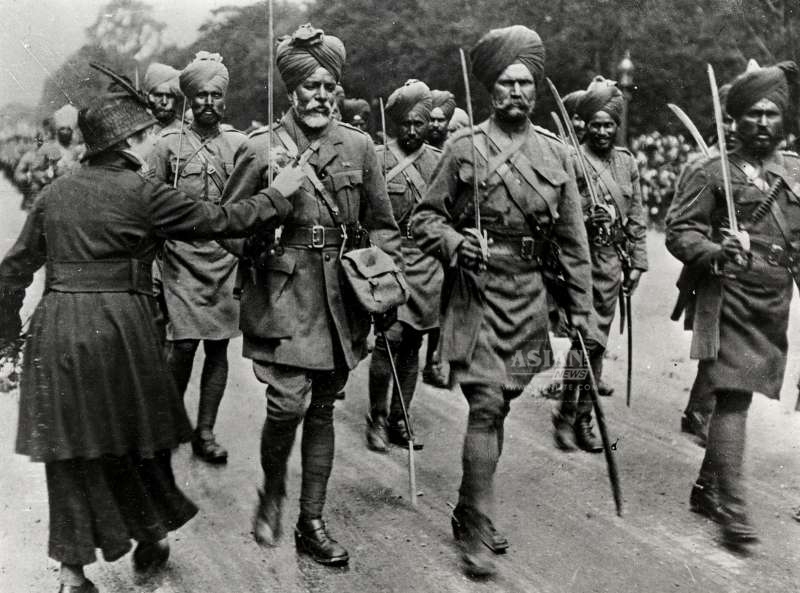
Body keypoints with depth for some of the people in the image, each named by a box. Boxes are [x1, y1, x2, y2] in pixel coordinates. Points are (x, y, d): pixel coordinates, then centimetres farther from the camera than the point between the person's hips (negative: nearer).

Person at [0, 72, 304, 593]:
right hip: (118, 327, -4)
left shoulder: (55, 193, 8)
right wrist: (278, 194, 7)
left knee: (72, 448, 11)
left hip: (57, 328, 5)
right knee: (133, 434, 16)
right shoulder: (141, 194, -8)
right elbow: (221, 221, -6)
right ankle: (150, 539, 35)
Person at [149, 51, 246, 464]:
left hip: (227, 262, 2)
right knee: (183, 345, -8)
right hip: (182, 260, -2)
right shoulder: (168, 144, 3)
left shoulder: (239, 144, 7)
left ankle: (204, 433, 16)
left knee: (218, 348, 5)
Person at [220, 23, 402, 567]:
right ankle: (273, 493, 19)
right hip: (283, 296, -3)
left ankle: (312, 522, 23)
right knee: (289, 404, -12)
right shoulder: (261, 148, -3)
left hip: (341, 297, 3)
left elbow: (382, 225, 12)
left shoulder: (358, 146, 6)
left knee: (323, 409, 10)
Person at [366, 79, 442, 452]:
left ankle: (399, 420, 18)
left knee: (413, 343, 7)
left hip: (428, 264, 4)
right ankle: (377, 418, 3)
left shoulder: (439, 162, 10)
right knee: (391, 336, -14)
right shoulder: (377, 160, -1)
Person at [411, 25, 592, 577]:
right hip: (476, 290, -4)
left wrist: (581, 308, 7)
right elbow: (426, 216, 2)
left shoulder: (556, 153, 6)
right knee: (487, 406, -11)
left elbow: (573, 238, 9)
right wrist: (454, 243, -19)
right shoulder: (464, 147, -2)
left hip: (529, 293, 4)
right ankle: (477, 532, -1)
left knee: (498, 406, 12)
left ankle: (470, 511, 29)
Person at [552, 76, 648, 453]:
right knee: (590, 337, -12)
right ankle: (567, 415, 1)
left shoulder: (627, 162, 12)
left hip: (612, 259, 6)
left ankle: (584, 418, 18)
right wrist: (586, 218, -24)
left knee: (598, 339, 9)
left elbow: (637, 218, 15)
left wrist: (637, 263, 11)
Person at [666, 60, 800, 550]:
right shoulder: (713, 173, -4)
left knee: (736, 395, 13)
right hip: (730, 298, -5)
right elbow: (679, 231, -8)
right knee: (734, 396, -11)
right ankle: (733, 507, -7)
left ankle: (706, 488, 27)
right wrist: (716, 252, -24)